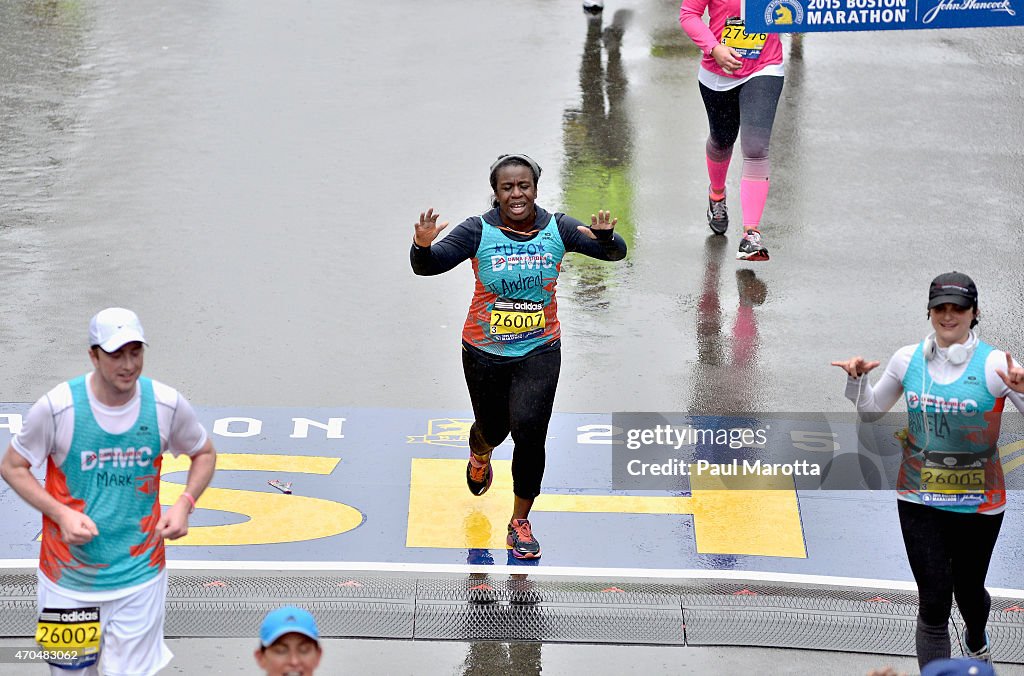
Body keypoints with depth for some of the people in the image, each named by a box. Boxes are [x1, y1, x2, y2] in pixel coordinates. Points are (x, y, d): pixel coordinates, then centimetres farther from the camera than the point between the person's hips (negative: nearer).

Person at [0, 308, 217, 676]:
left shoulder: (167, 404, -9)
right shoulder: (56, 407, -16)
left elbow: (204, 453, 10)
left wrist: (185, 503, -8)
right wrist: (62, 514, -17)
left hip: (139, 576, 1)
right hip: (69, 577, -1)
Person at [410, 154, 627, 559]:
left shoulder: (557, 229, -7)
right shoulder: (478, 232, -12)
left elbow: (615, 253, -9)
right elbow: (426, 267, -19)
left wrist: (605, 237, -32)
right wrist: (423, 245, -42)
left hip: (539, 351, 0)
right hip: (485, 352, 0)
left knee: (529, 431, -15)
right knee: (493, 429, 17)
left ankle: (520, 522, 3)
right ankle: (480, 454, 59)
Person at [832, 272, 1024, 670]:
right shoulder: (908, 359, -2)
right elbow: (871, 411, 14)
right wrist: (858, 380, -4)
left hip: (979, 503, -1)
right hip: (920, 502, 1)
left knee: (968, 590, 21)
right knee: (933, 605, -4)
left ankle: (976, 640, 55)